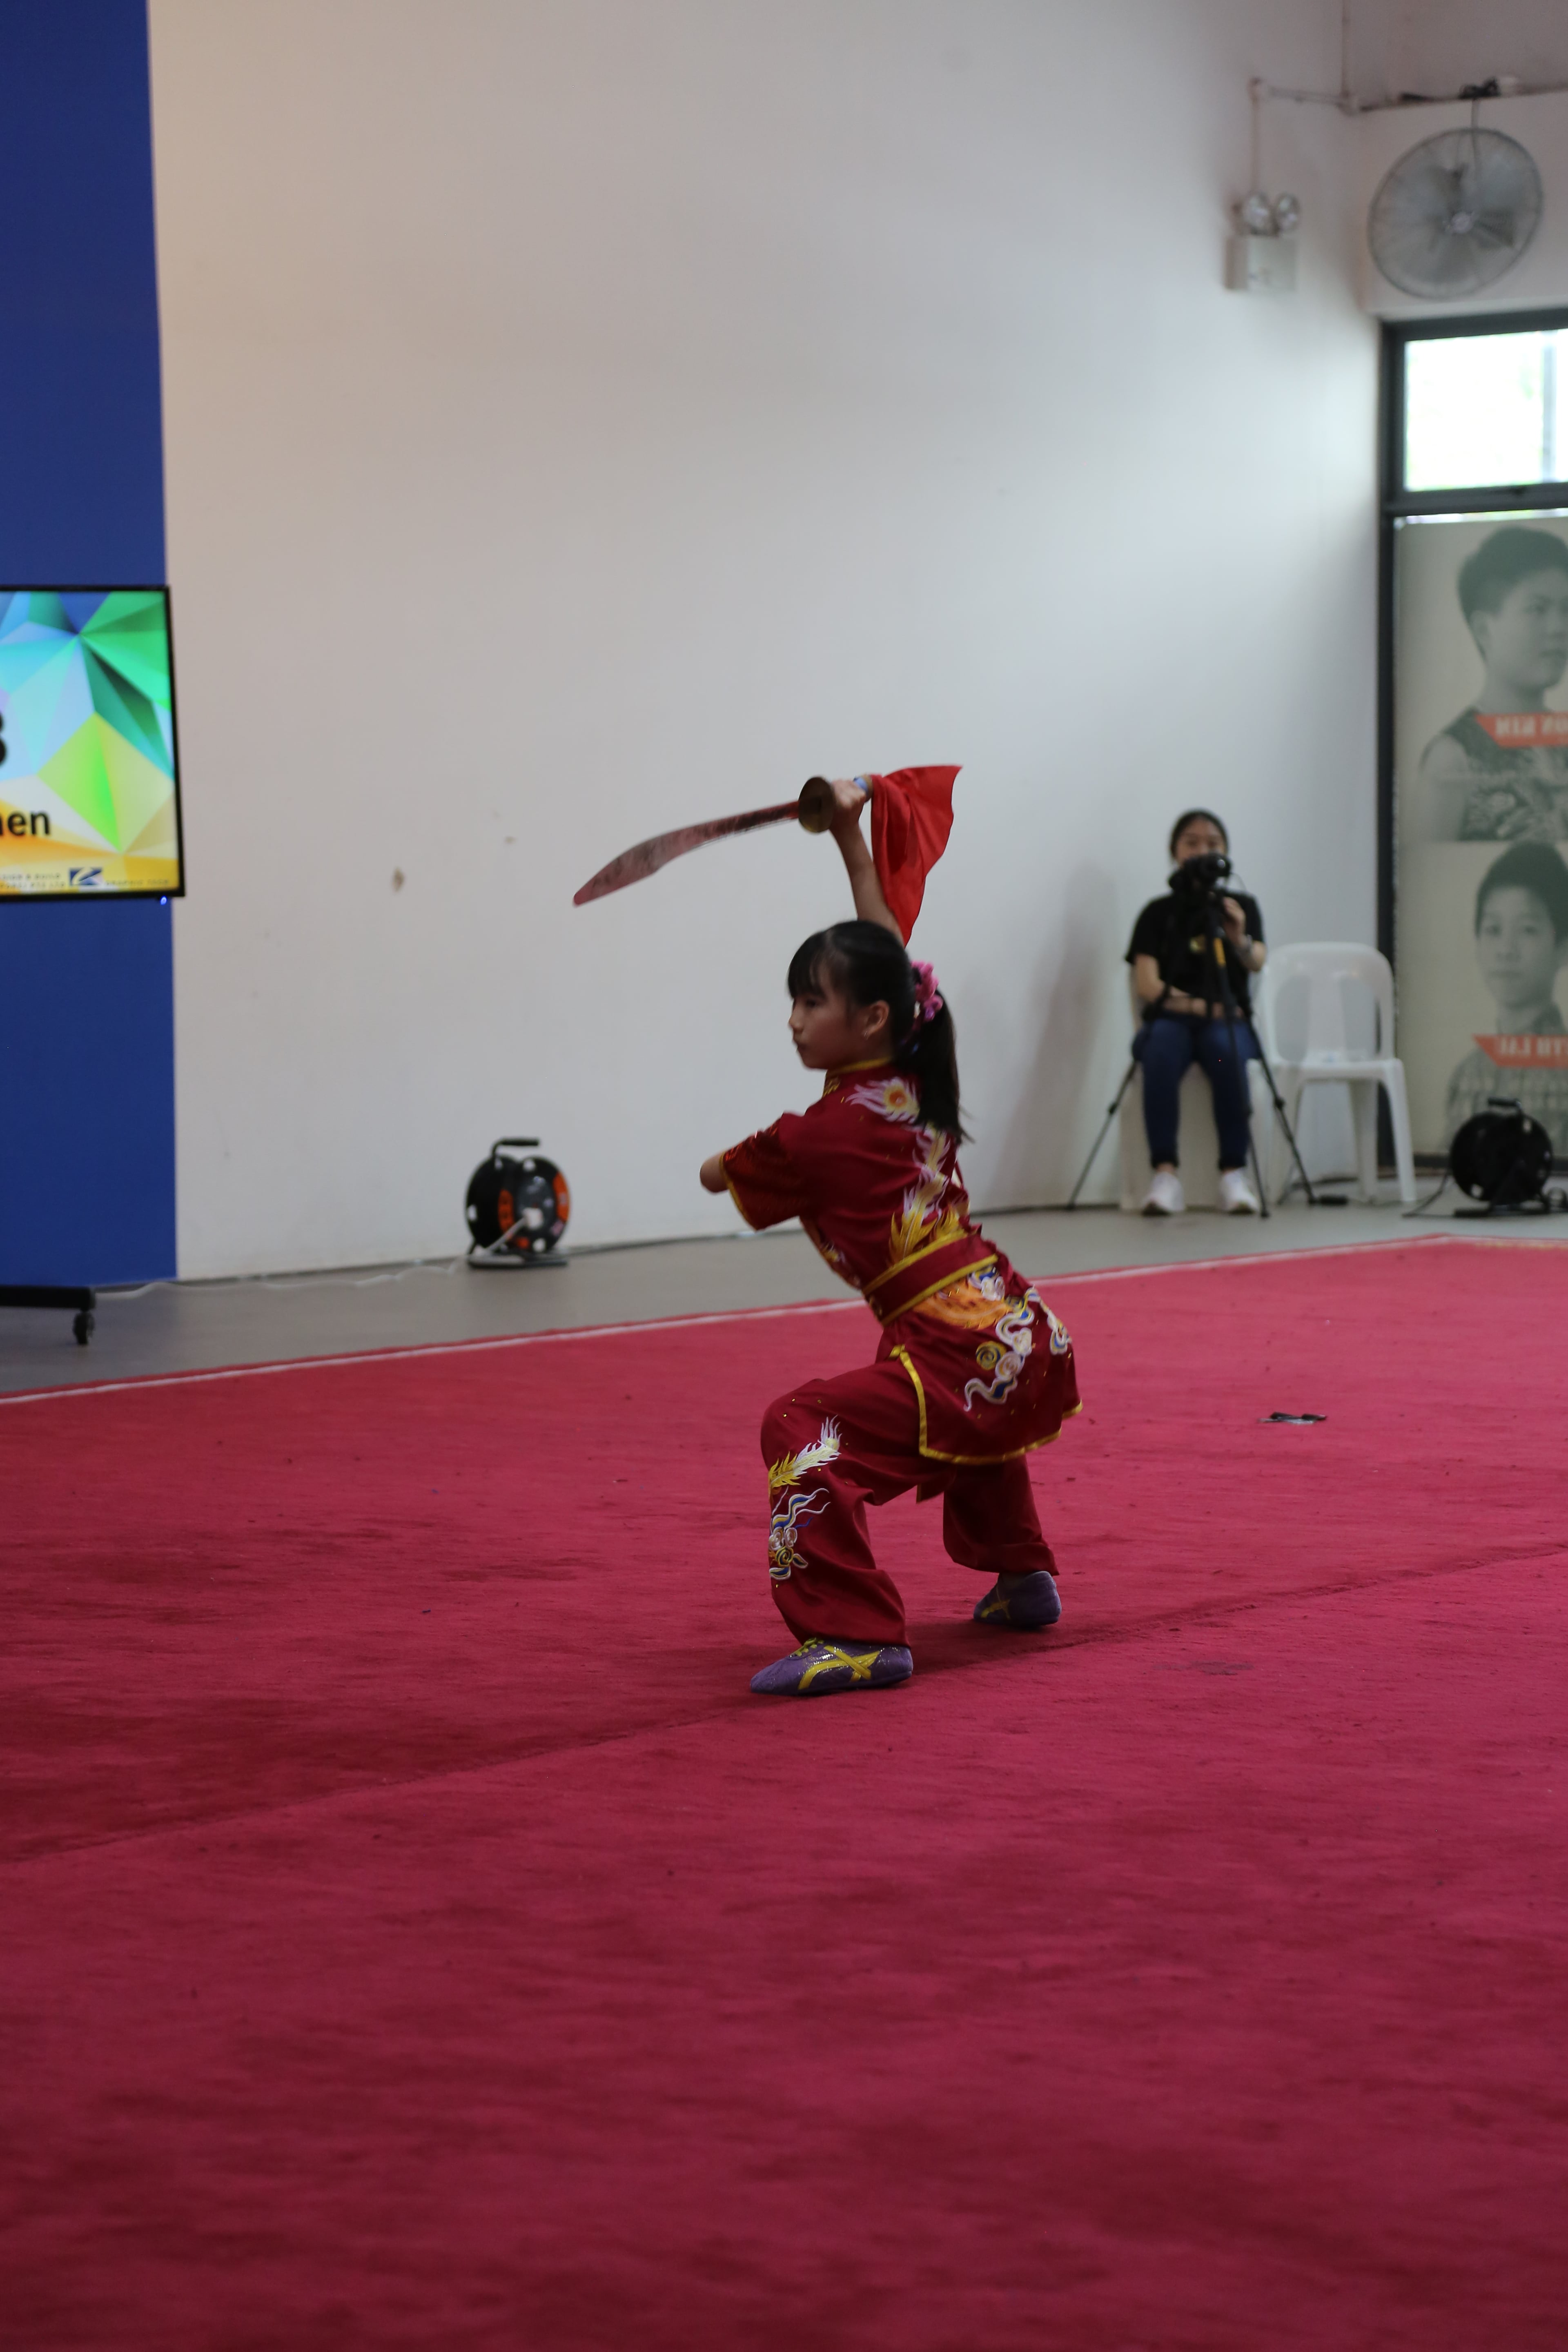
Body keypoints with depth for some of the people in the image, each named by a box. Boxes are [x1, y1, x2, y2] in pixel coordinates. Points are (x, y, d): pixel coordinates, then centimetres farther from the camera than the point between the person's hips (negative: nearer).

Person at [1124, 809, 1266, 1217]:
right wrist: (1200, 1006, -14)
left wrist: (1240, 941, -30)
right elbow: (1148, 986, -1)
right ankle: (1165, 1175, -39)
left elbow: (1257, 964, -8)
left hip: (1228, 1021, 0)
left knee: (1227, 1051, -36)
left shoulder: (1241, 906, 11)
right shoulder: (1159, 913, 10)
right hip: (1170, 1019, 0)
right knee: (1161, 1051, -36)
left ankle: (1234, 1175, -35)